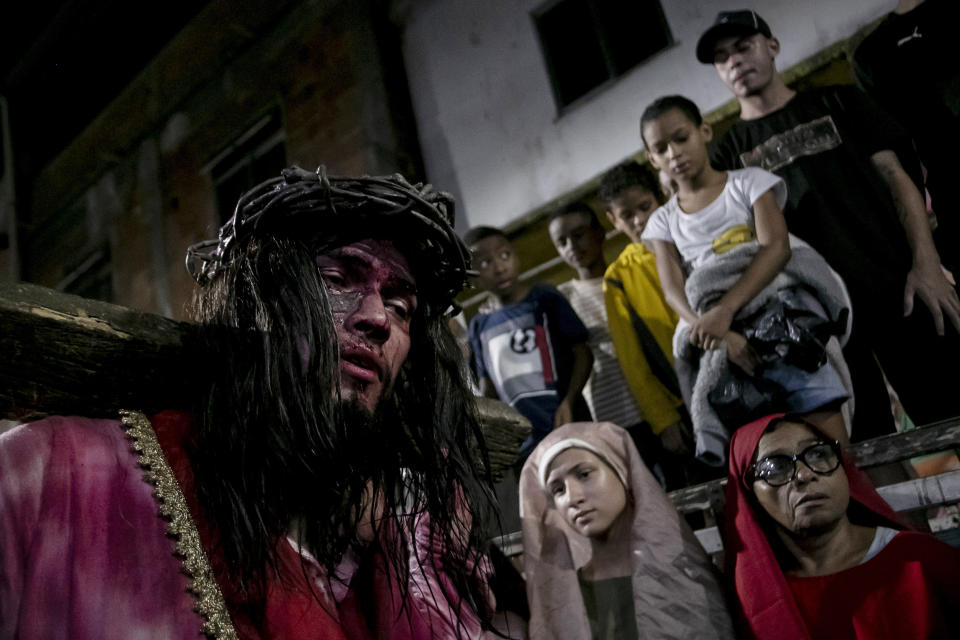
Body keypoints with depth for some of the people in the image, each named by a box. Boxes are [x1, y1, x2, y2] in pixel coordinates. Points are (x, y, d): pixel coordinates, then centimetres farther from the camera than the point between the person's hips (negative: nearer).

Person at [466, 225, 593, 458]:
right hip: (522, 444, 3)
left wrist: (569, 401, -15)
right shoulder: (480, 326, 10)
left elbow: (583, 353, -2)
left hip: (568, 426, -3)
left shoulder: (544, 299, -1)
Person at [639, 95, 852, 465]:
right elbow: (674, 293, 0)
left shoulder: (749, 182, 9)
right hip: (722, 343, 1)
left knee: (830, 440, -12)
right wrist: (719, 335, -19)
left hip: (783, 319, -1)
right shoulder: (663, 222, 15)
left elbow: (777, 247, -7)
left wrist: (724, 310, -21)